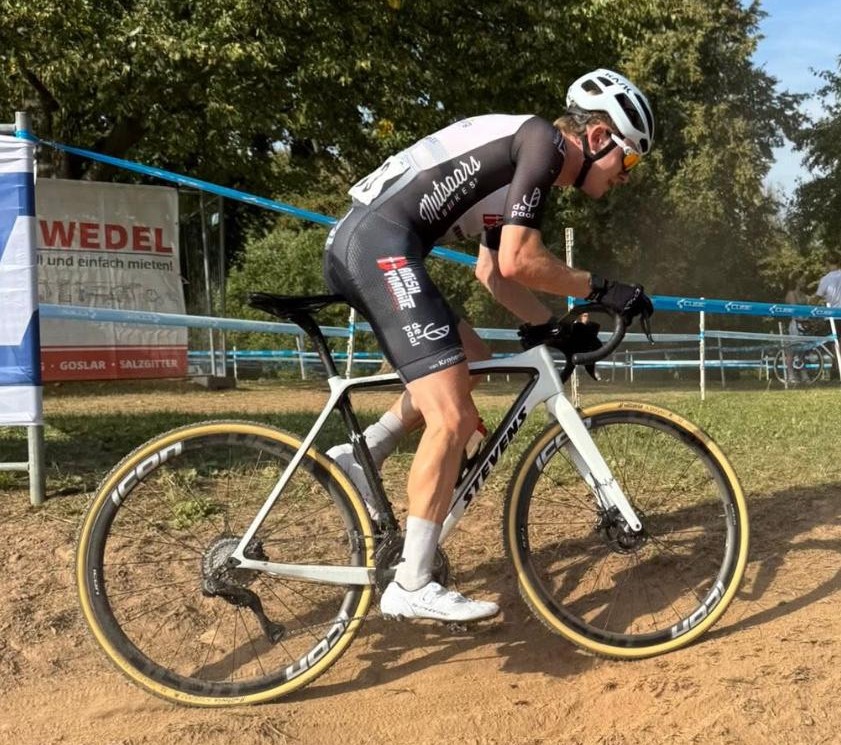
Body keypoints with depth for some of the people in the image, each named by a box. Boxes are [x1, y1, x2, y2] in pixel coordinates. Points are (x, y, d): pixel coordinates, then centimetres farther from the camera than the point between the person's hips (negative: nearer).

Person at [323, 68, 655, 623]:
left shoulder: (518, 165, 26)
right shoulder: (544, 141, -3)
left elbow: (492, 273, 30)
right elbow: (517, 262, -12)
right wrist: (600, 289, -1)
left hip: (353, 244, 10)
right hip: (382, 245, -10)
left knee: (468, 357, 26)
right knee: (452, 418, -12)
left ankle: (362, 456, 16)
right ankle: (412, 586, -9)